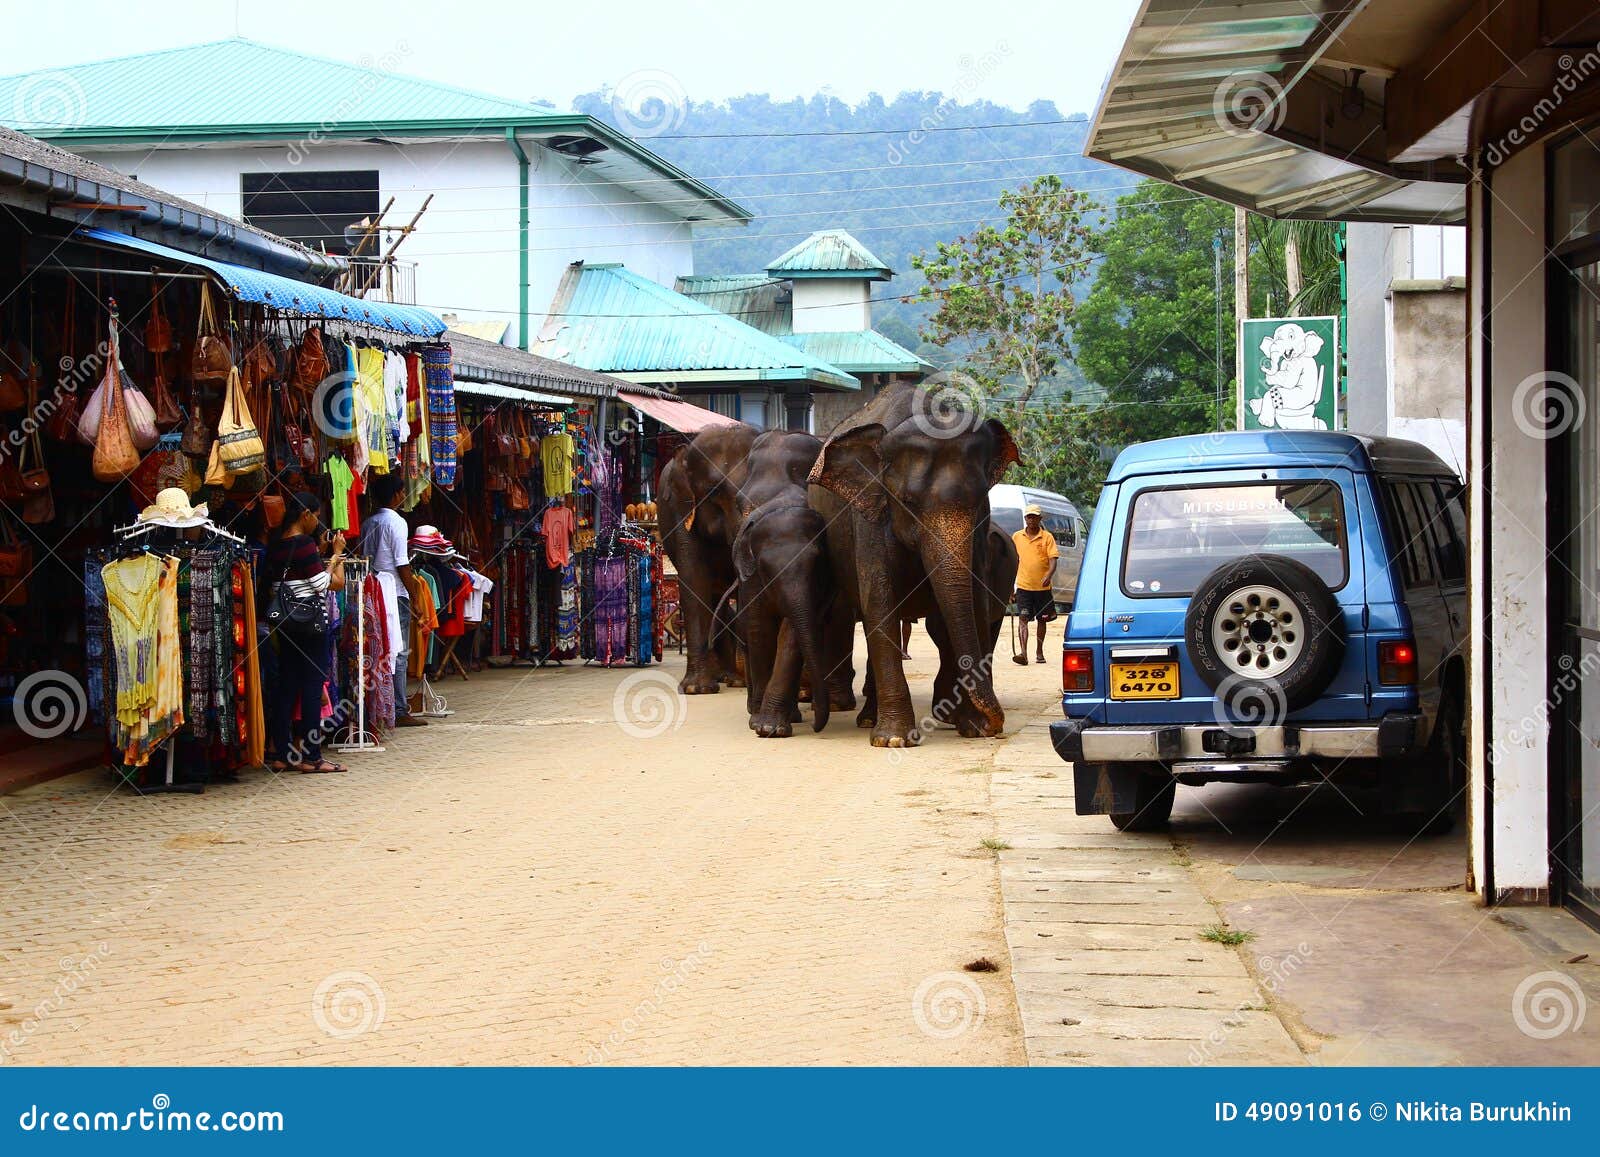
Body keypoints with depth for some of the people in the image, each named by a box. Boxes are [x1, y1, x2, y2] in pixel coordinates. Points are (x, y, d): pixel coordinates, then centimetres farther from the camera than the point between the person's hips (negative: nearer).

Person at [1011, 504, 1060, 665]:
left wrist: (1049, 575, -27)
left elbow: (1053, 560, -8)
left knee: (1042, 620, 12)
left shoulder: (1047, 537, -1)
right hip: (1023, 586, 0)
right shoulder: (1017, 537, 6)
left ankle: (1040, 652, 27)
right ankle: (1024, 653, -21)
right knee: (1023, 618, -12)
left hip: (1042, 586, 0)